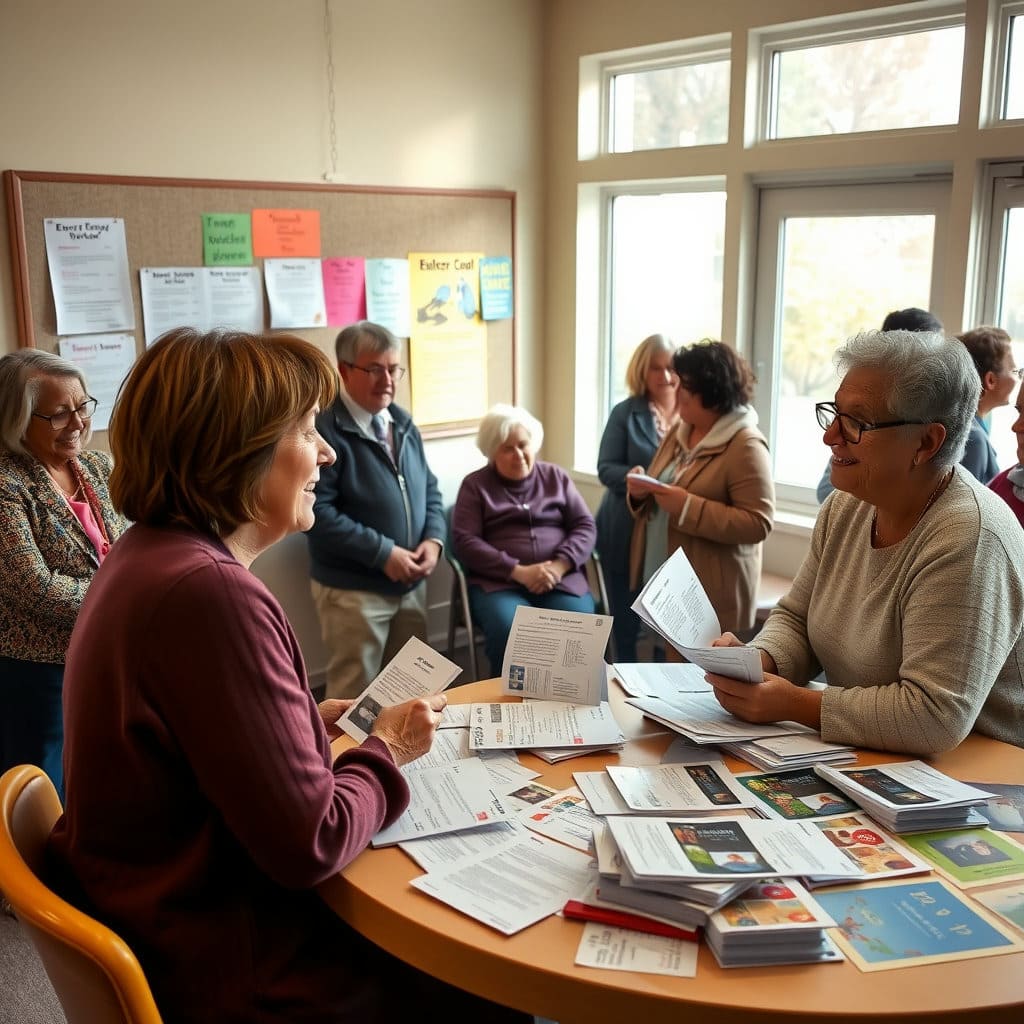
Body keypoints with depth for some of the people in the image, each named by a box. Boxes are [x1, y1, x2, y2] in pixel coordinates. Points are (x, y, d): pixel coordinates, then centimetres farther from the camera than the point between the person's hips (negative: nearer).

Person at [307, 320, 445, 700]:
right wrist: (382, 552, -22)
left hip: (411, 583, 7)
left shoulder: (403, 423, 9)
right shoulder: (324, 429, -17)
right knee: (354, 696, 5)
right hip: (353, 590, -7)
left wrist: (433, 539, -4)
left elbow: (429, 490, 15)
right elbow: (317, 512, -23)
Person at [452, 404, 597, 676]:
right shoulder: (475, 485, 10)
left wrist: (560, 565, -10)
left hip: (561, 579, 2)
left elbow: (585, 526, 10)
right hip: (499, 582, -2)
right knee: (509, 631, -33)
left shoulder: (556, 476, 18)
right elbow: (465, 541, -2)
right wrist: (519, 571, -14)